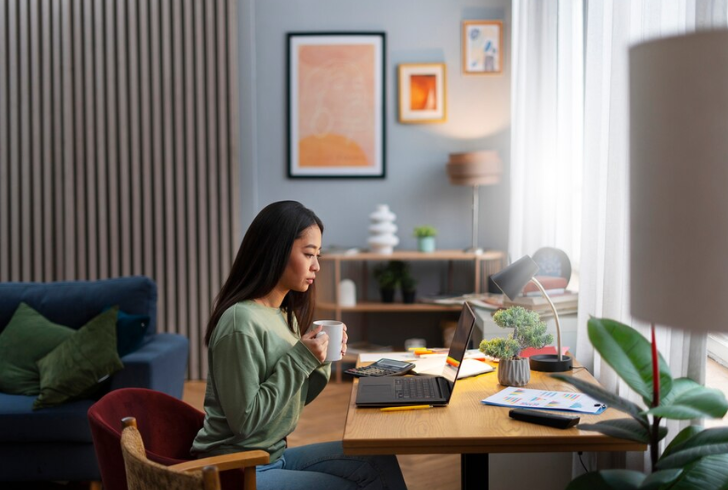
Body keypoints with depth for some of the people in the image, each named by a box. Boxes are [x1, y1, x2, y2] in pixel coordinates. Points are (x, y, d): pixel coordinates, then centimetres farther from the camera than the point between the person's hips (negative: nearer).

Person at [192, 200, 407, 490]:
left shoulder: (285, 314, 5)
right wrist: (299, 359, -22)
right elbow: (245, 420, -23)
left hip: (273, 456, 8)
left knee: (379, 463, 1)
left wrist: (319, 362, -5)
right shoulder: (241, 322, -22)